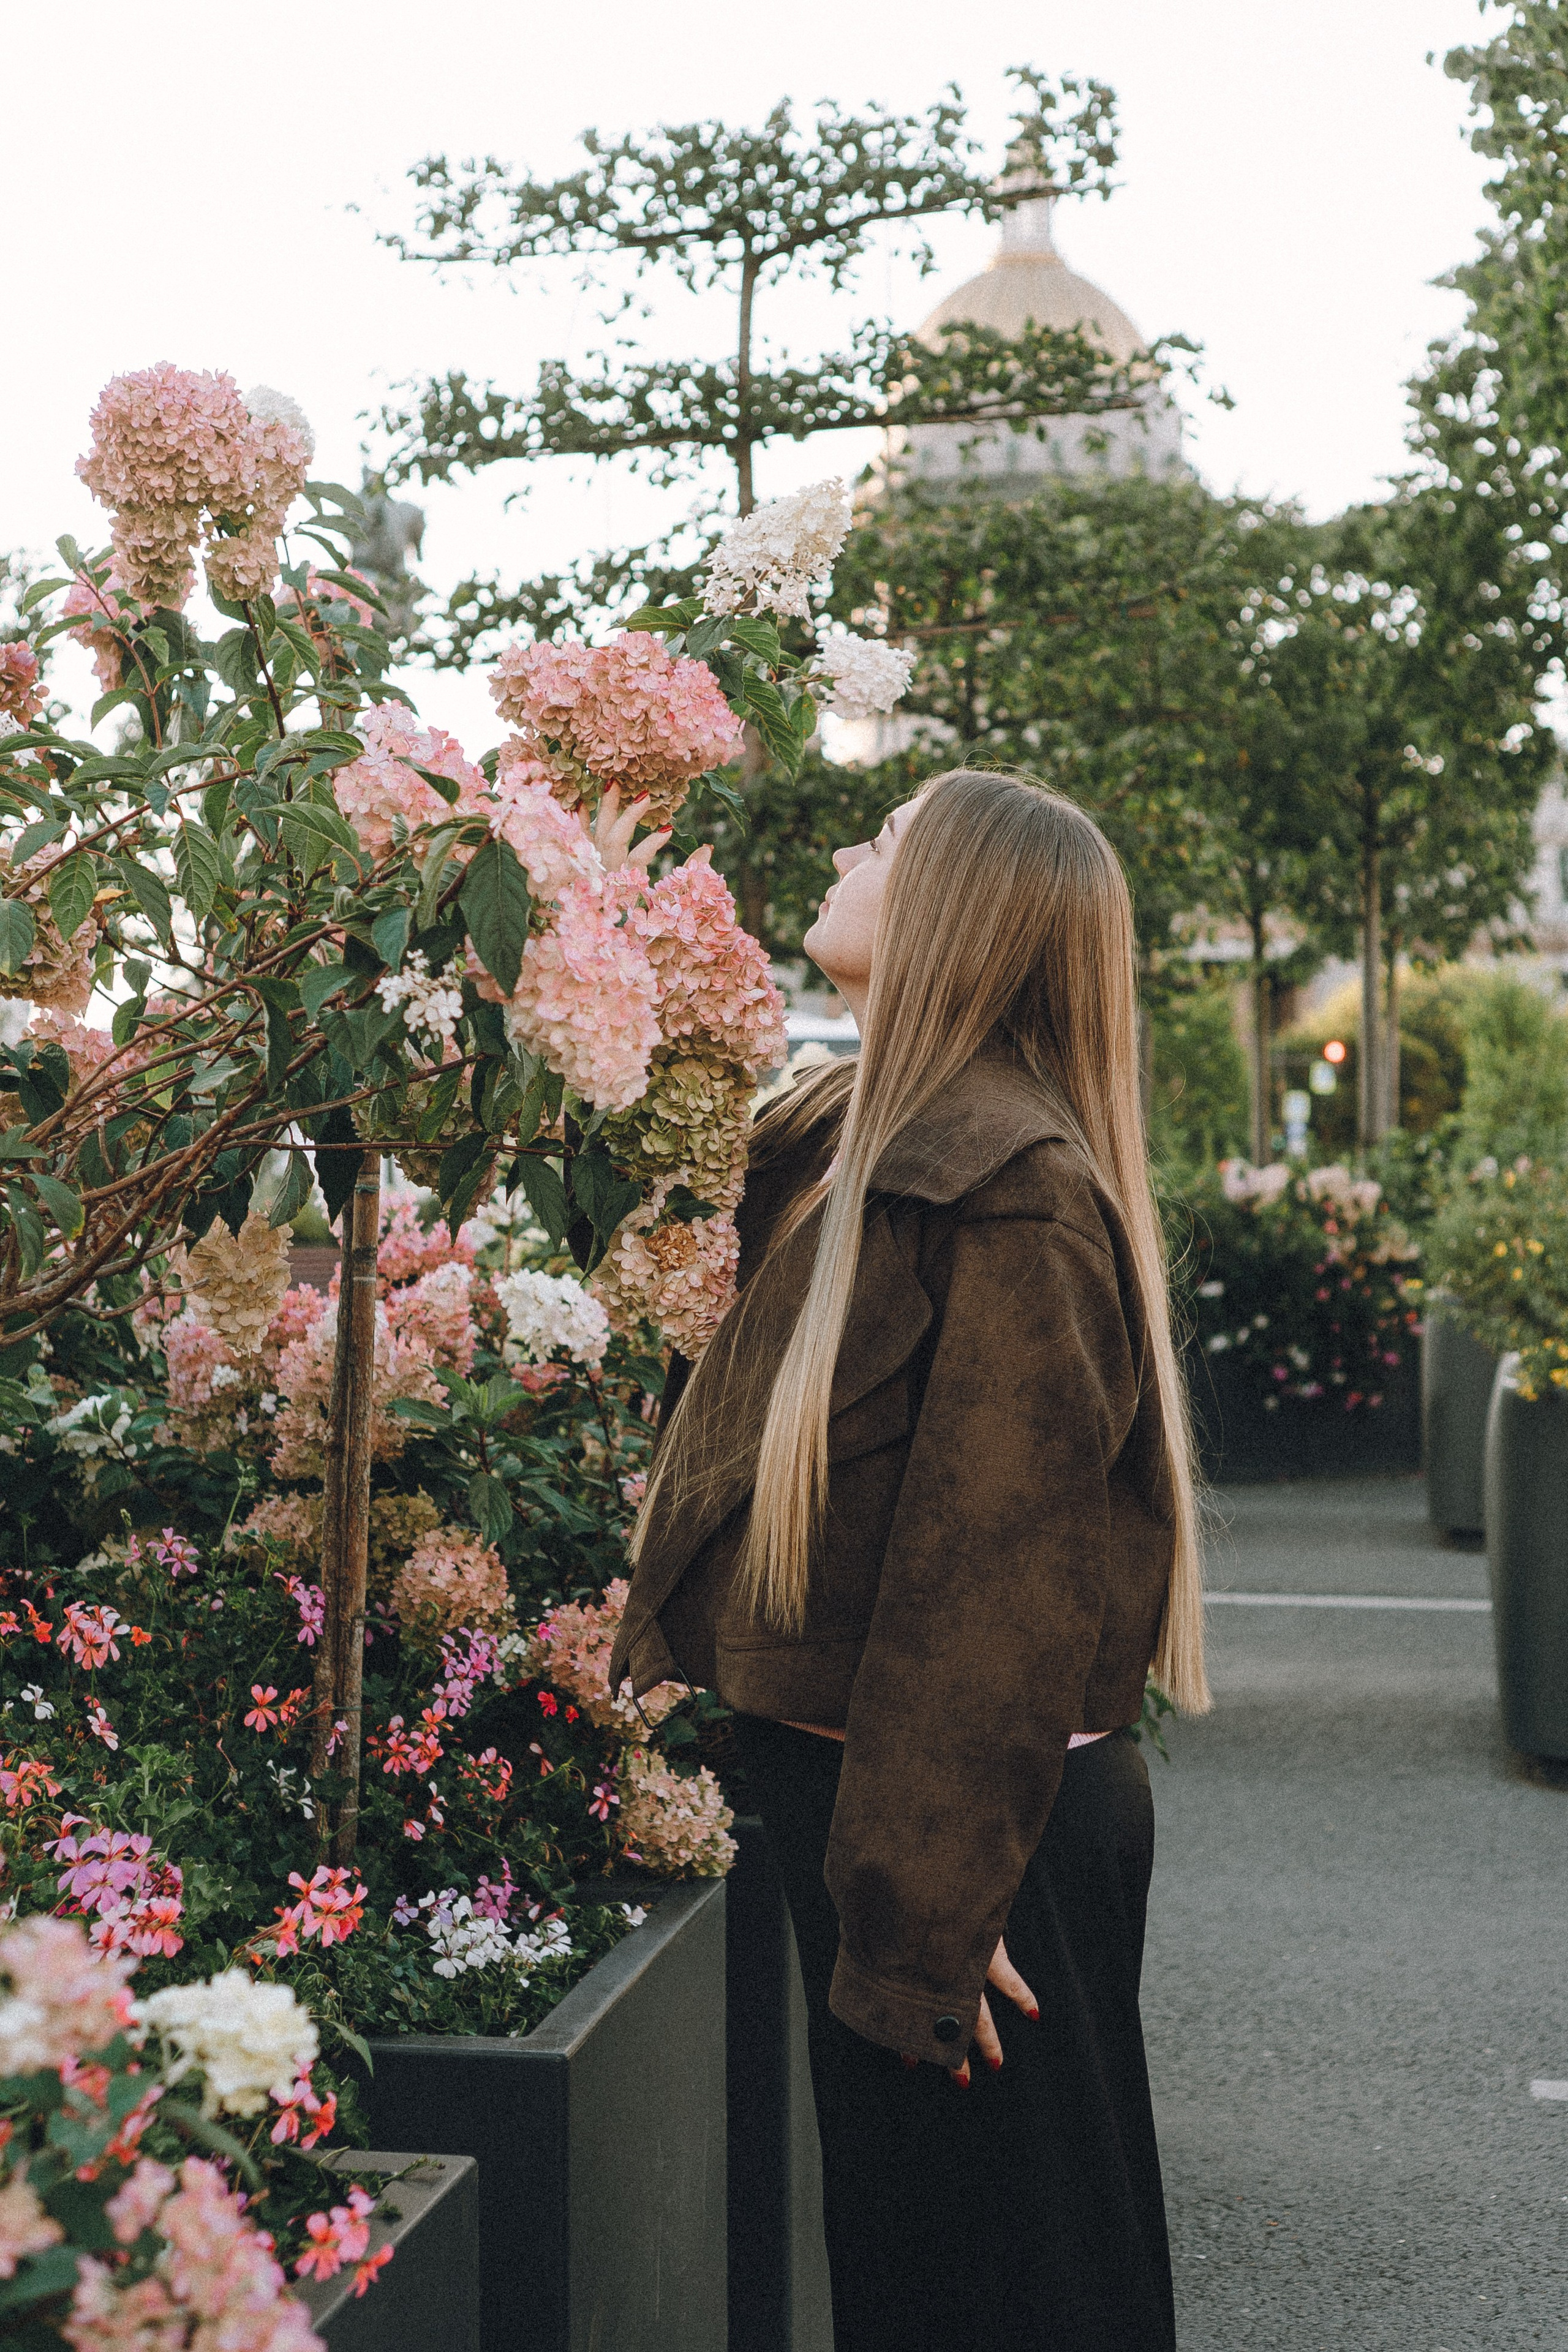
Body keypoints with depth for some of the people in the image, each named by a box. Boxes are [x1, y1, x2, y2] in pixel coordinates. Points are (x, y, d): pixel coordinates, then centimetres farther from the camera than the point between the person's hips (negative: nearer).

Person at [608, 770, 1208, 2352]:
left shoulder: (1008, 1193, -21)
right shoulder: (848, 1146, 9)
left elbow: (995, 1570, -23)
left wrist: (921, 1912, -22)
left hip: (982, 1829, -9)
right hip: (849, 1784, 9)